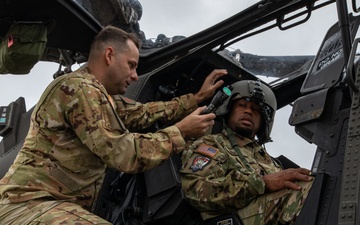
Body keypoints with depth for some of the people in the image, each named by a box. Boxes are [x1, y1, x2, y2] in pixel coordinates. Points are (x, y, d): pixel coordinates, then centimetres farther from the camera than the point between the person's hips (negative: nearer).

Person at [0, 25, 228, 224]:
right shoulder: (80, 88, -14)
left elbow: (144, 113, 26)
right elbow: (124, 154, -17)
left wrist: (197, 98, 24)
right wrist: (181, 132, -8)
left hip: (62, 204, 10)